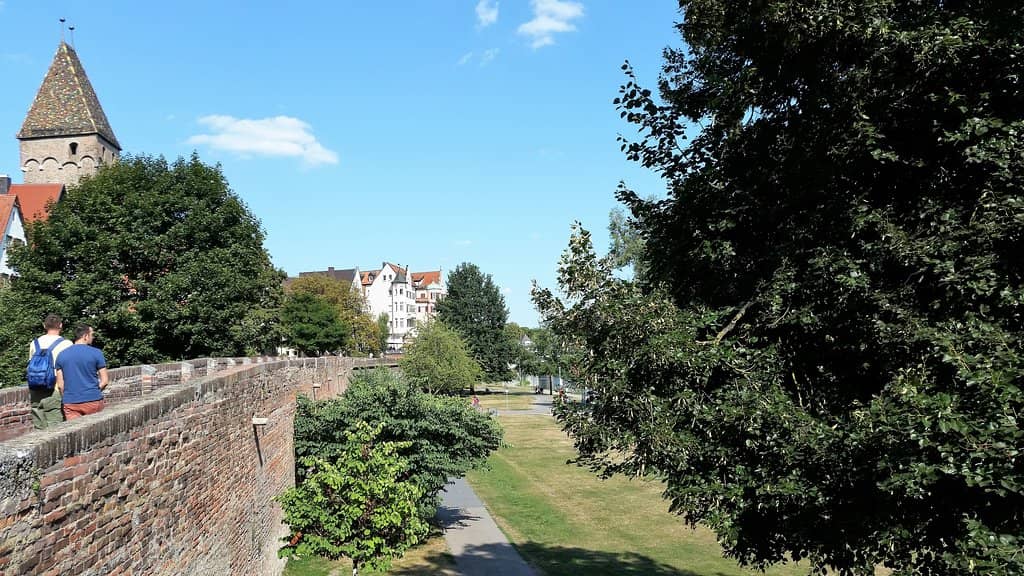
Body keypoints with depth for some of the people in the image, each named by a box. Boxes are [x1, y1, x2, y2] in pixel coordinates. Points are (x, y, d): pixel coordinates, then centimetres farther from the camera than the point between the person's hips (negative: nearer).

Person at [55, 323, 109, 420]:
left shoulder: (61, 355, 6)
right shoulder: (96, 353, -5)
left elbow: (60, 385, 5)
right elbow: (104, 380, -4)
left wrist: (67, 398, 16)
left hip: (70, 403, 3)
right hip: (93, 401, -3)